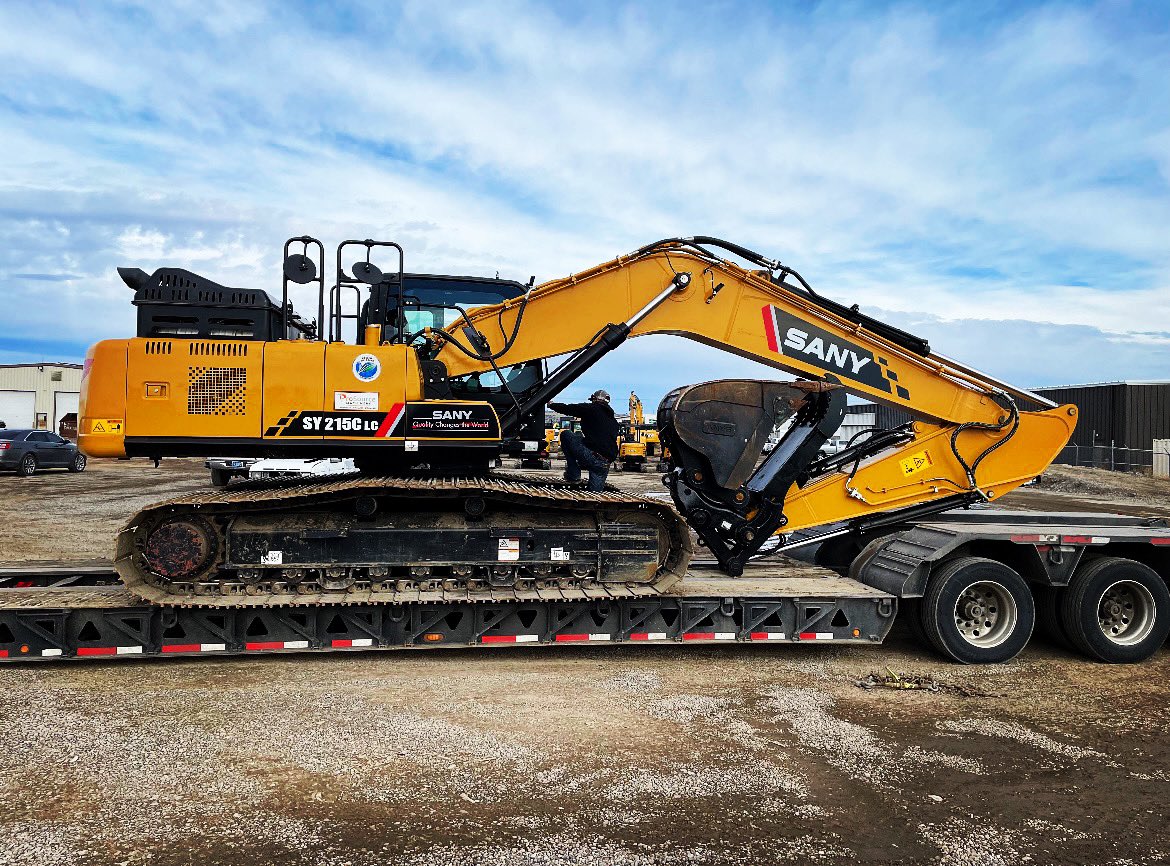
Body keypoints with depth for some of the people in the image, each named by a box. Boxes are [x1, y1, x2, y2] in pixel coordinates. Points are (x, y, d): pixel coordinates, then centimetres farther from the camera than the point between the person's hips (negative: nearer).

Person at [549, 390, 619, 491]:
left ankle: (573, 474, 8)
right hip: (606, 462, 7)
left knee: (566, 435, 11)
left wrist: (552, 405, 27)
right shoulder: (614, 421, 21)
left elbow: (567, 408, 7)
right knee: (596, 490, 26)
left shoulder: (591, 409, 1)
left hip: (591, 455, -7)